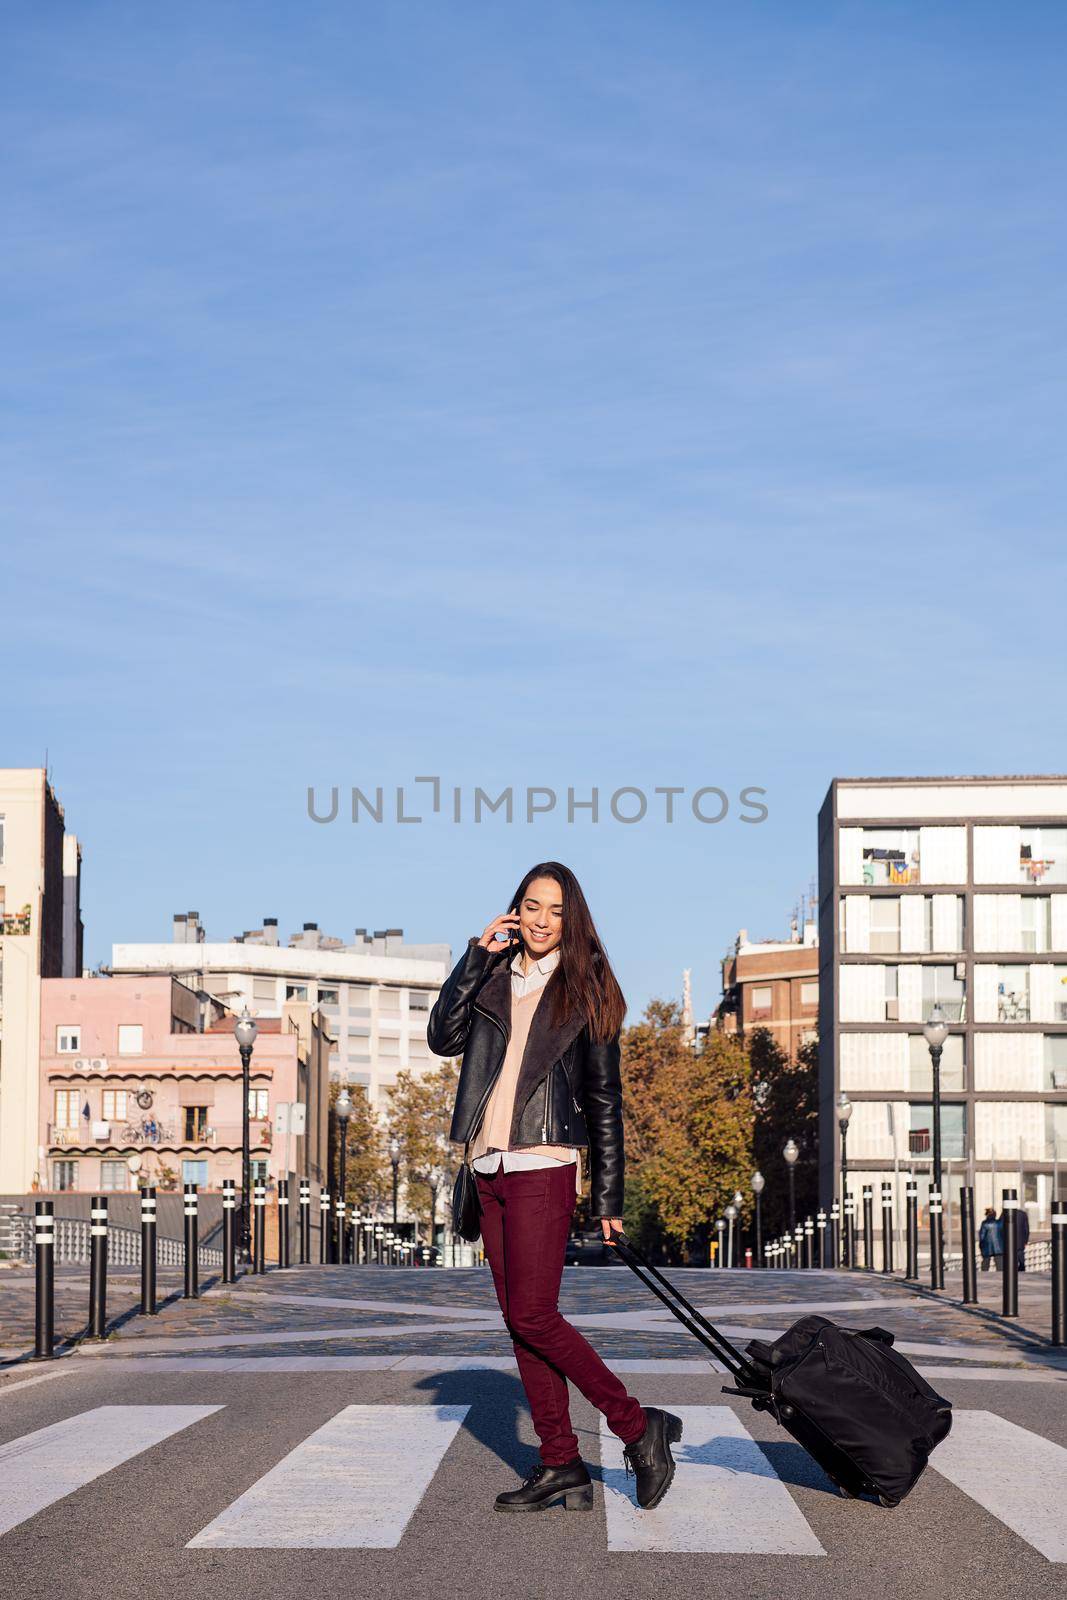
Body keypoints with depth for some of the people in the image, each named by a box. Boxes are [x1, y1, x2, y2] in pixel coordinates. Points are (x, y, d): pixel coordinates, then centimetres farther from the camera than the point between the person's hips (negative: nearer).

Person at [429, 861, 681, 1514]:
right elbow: (444, 1037, -1)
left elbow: (604, 1098, 3)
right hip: (489, 1168, 6)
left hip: (543, 1167, -6)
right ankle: (562, 1467, 8)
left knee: (533, 1317, -11)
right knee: (520, 1323, 4)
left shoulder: (583, 991, 2)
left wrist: (608, 1196, 0)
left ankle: (640, 1428, 0)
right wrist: (477, 955, -4)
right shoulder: (493, 981, 14)